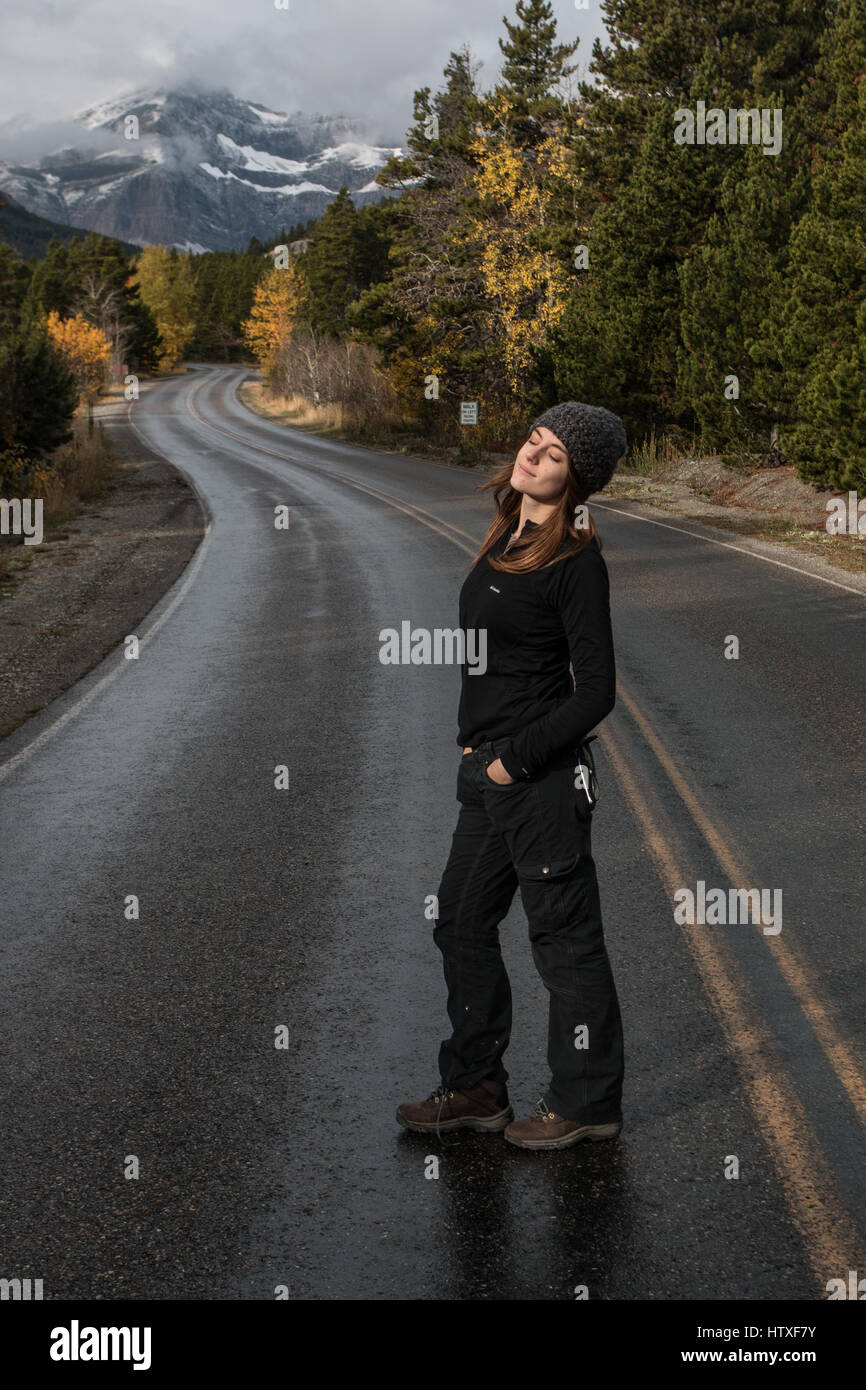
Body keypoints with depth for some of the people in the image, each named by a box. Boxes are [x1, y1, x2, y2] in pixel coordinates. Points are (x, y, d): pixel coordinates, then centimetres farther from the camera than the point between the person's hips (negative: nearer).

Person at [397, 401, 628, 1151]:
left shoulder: (576, 563, -14)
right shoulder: (505, 535, 10)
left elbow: (596, 691, -17)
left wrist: (515, 760, -14)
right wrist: (478, 754, 12)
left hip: (541, 779, -9)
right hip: (488, 772, 9)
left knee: (564, 936, 3)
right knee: (462, 924, 16)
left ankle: (588, 1101, 18)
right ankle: (475, 1087, 29)